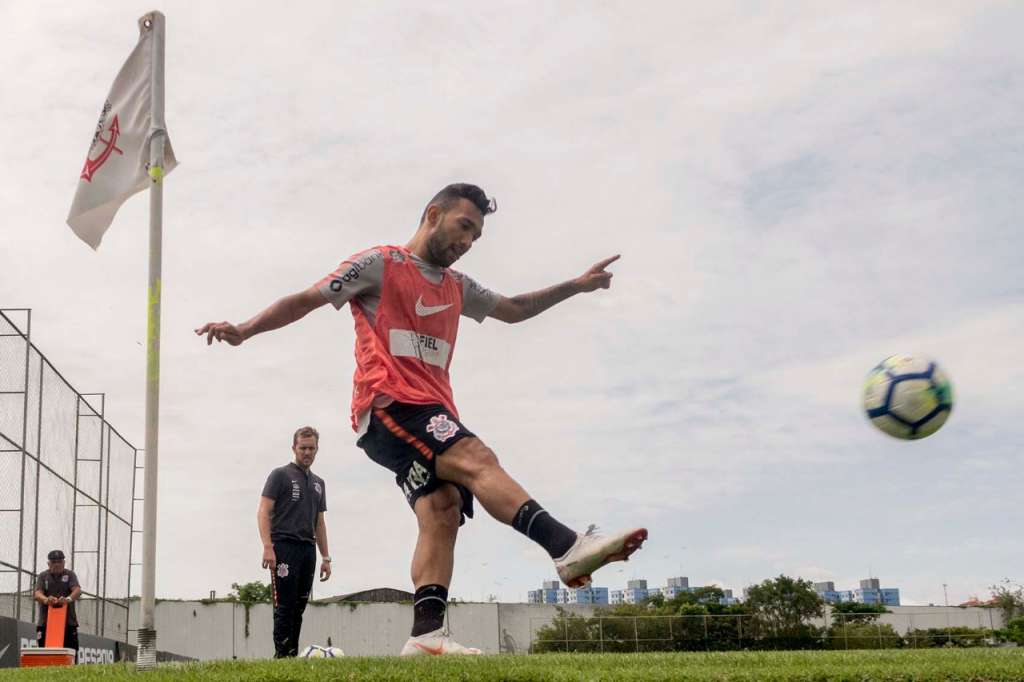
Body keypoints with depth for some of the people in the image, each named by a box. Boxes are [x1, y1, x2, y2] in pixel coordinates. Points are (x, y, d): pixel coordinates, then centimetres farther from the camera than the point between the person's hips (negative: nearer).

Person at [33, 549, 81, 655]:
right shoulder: (42, 576, 12)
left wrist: (69, 599, -30)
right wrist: (46, 599, -29)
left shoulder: (69, 574, 11)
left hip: (68, 622, 0)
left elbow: (77, 590, -6)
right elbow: (37, 594, -5)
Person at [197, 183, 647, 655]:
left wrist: (576, 286, 32)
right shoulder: (380, 264, 4)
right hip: (388, 405, -8)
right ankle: (569, 547, -38)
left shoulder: (456, 287, 25)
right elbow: (305, 301, 3)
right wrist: (244, 331, -7)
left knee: (442, 511, -12)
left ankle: (427, 634, -21)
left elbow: (513, 310, 38)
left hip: (434, 413, 8)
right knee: (476, 459, -26)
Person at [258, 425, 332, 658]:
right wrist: (268, 547, -18)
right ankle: (281, 655, -7)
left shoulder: (318, 483, 20)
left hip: (308, 550, 6)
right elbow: (263, 512, -6)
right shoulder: (280, 475, 2)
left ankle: (293, 654, 10)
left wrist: (325, 557, 16)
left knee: (299, 607, 6)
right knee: (285, 605, -9)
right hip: (284, 546, -6)